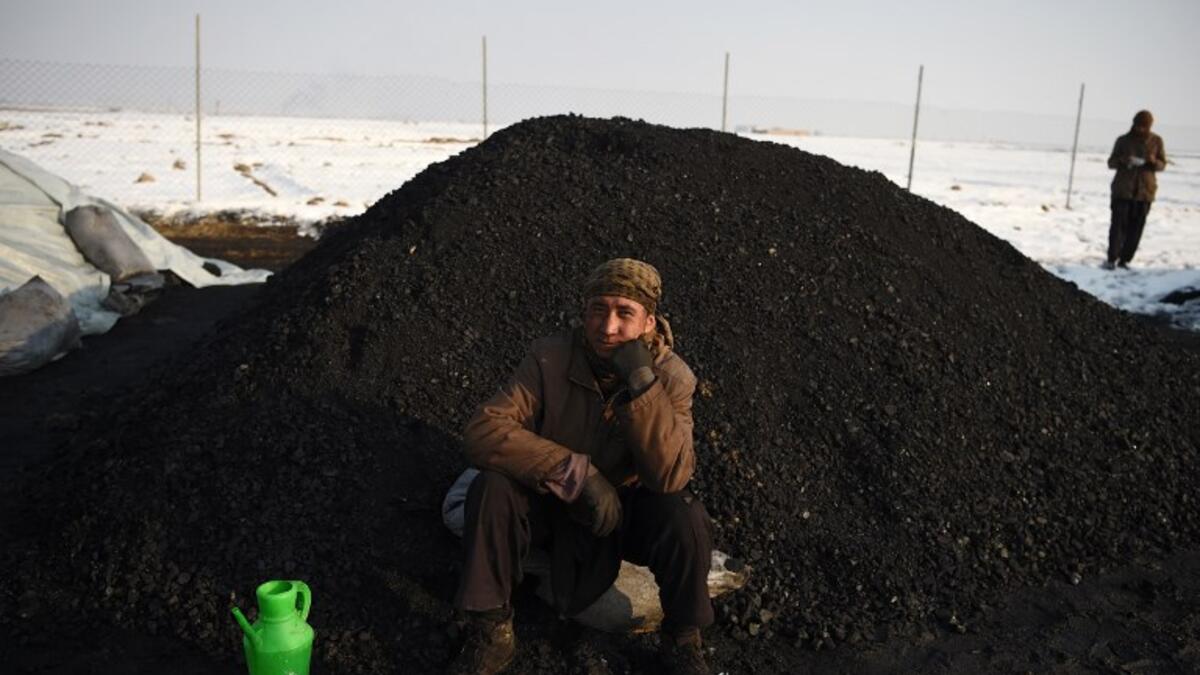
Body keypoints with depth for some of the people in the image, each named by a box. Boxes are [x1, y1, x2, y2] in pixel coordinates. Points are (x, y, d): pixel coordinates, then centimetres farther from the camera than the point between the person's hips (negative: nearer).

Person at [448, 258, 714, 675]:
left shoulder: (672, 377, -17)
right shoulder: (549, 358, -19)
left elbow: (671, 475, -29)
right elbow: (481, 433, -28)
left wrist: (640, 383, -38)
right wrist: (576, 473, -34)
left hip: (631, 509, 0)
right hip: (555, 504, 1)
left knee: (683, 519, -30)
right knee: (492, 488, -28)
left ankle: (682, 640, -1)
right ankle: (490, 636, -11)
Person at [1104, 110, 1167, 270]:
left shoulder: (1156, 141, 4)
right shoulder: (1123, 141, 1)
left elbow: (1163, 164, 8)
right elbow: (1111, 162, 5)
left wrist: (1154, 161, -15)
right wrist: (1123, 160, -16)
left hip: (1145, 191, 1)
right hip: (1122, 190, -1)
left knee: (1135, 228, 1)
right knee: (1118, 225, -7)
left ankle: (1125, 259, 8)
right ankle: (1111, 259, -3)